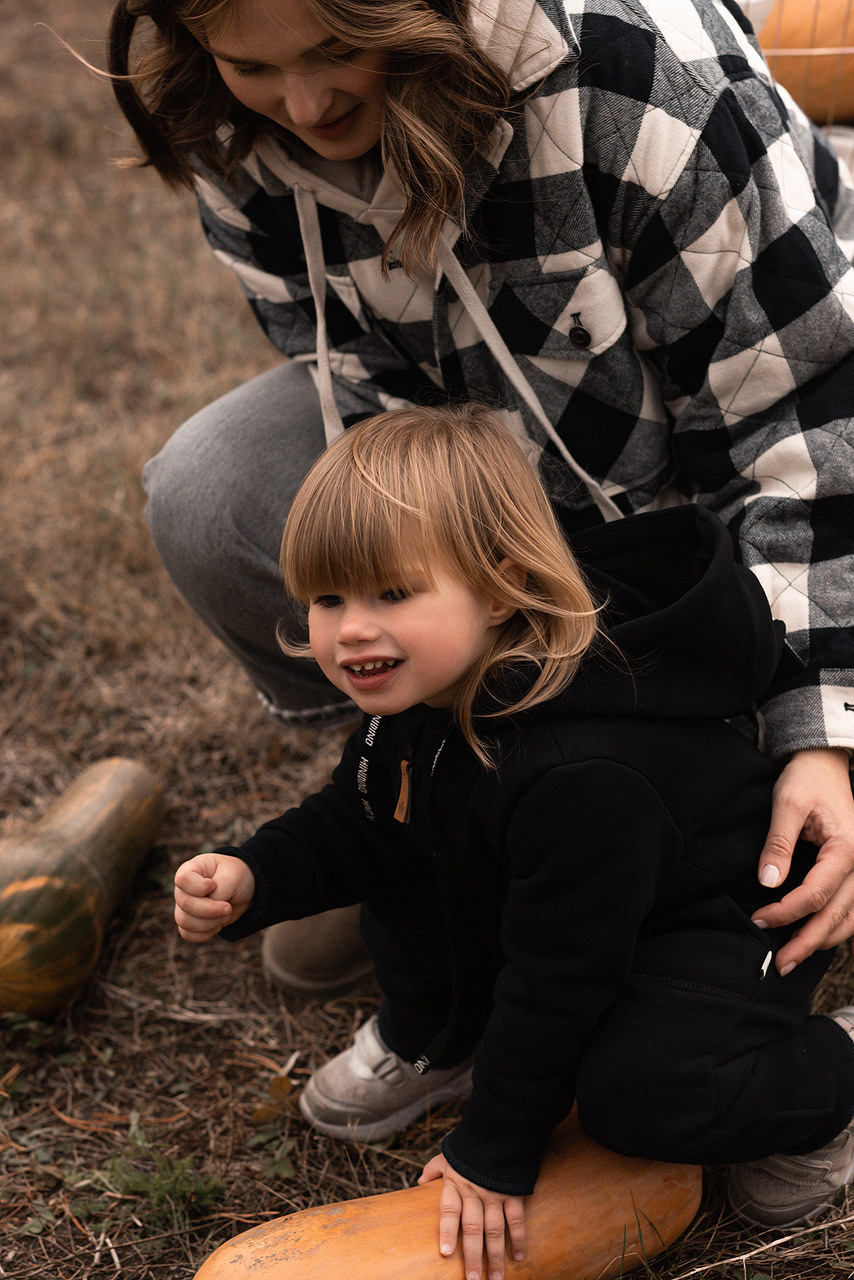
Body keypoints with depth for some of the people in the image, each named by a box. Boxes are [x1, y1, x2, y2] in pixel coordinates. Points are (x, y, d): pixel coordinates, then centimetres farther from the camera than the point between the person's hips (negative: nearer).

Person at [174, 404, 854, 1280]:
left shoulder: (583, 777, -41)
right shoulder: (423, 689, -14)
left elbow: (553, 977, -31)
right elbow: (347, 827, 2)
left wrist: (494, 1153, -19)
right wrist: (252, 879, -19)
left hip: (728, 916, -8)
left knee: (633, 1090, -32)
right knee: (401, 832, -2)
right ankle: (429, 1042, 21)